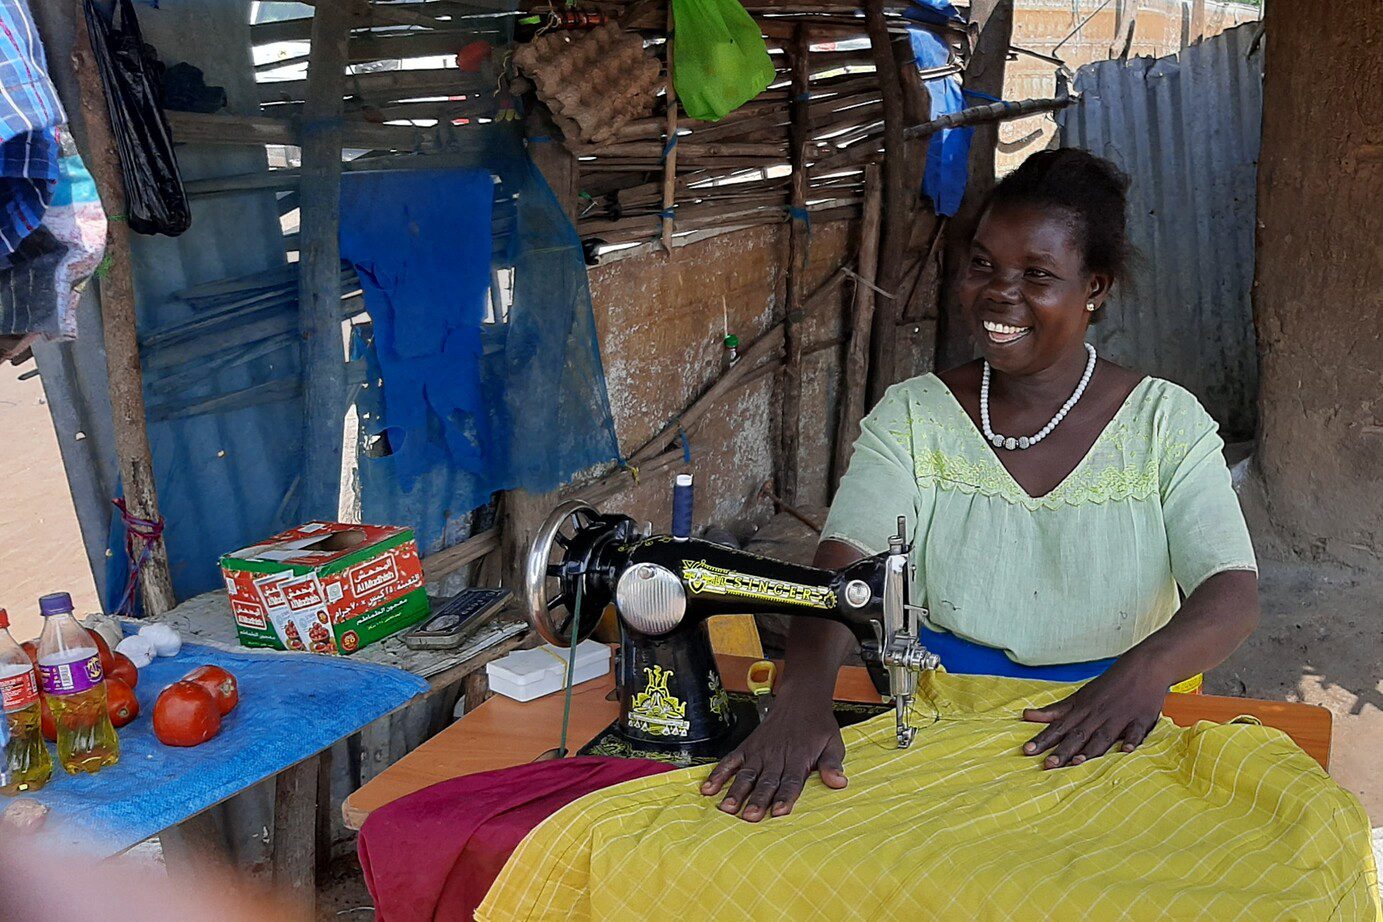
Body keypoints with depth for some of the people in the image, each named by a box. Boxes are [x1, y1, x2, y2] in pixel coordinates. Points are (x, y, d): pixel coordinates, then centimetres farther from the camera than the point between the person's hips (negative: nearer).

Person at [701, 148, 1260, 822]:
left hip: (1108, 730, 0)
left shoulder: (1166, 422, 0)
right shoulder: (911, 416, 1)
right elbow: (841, 567, -13)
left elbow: (1233, 595, -9)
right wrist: (804, 692, -35)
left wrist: (1146, 670, -32)